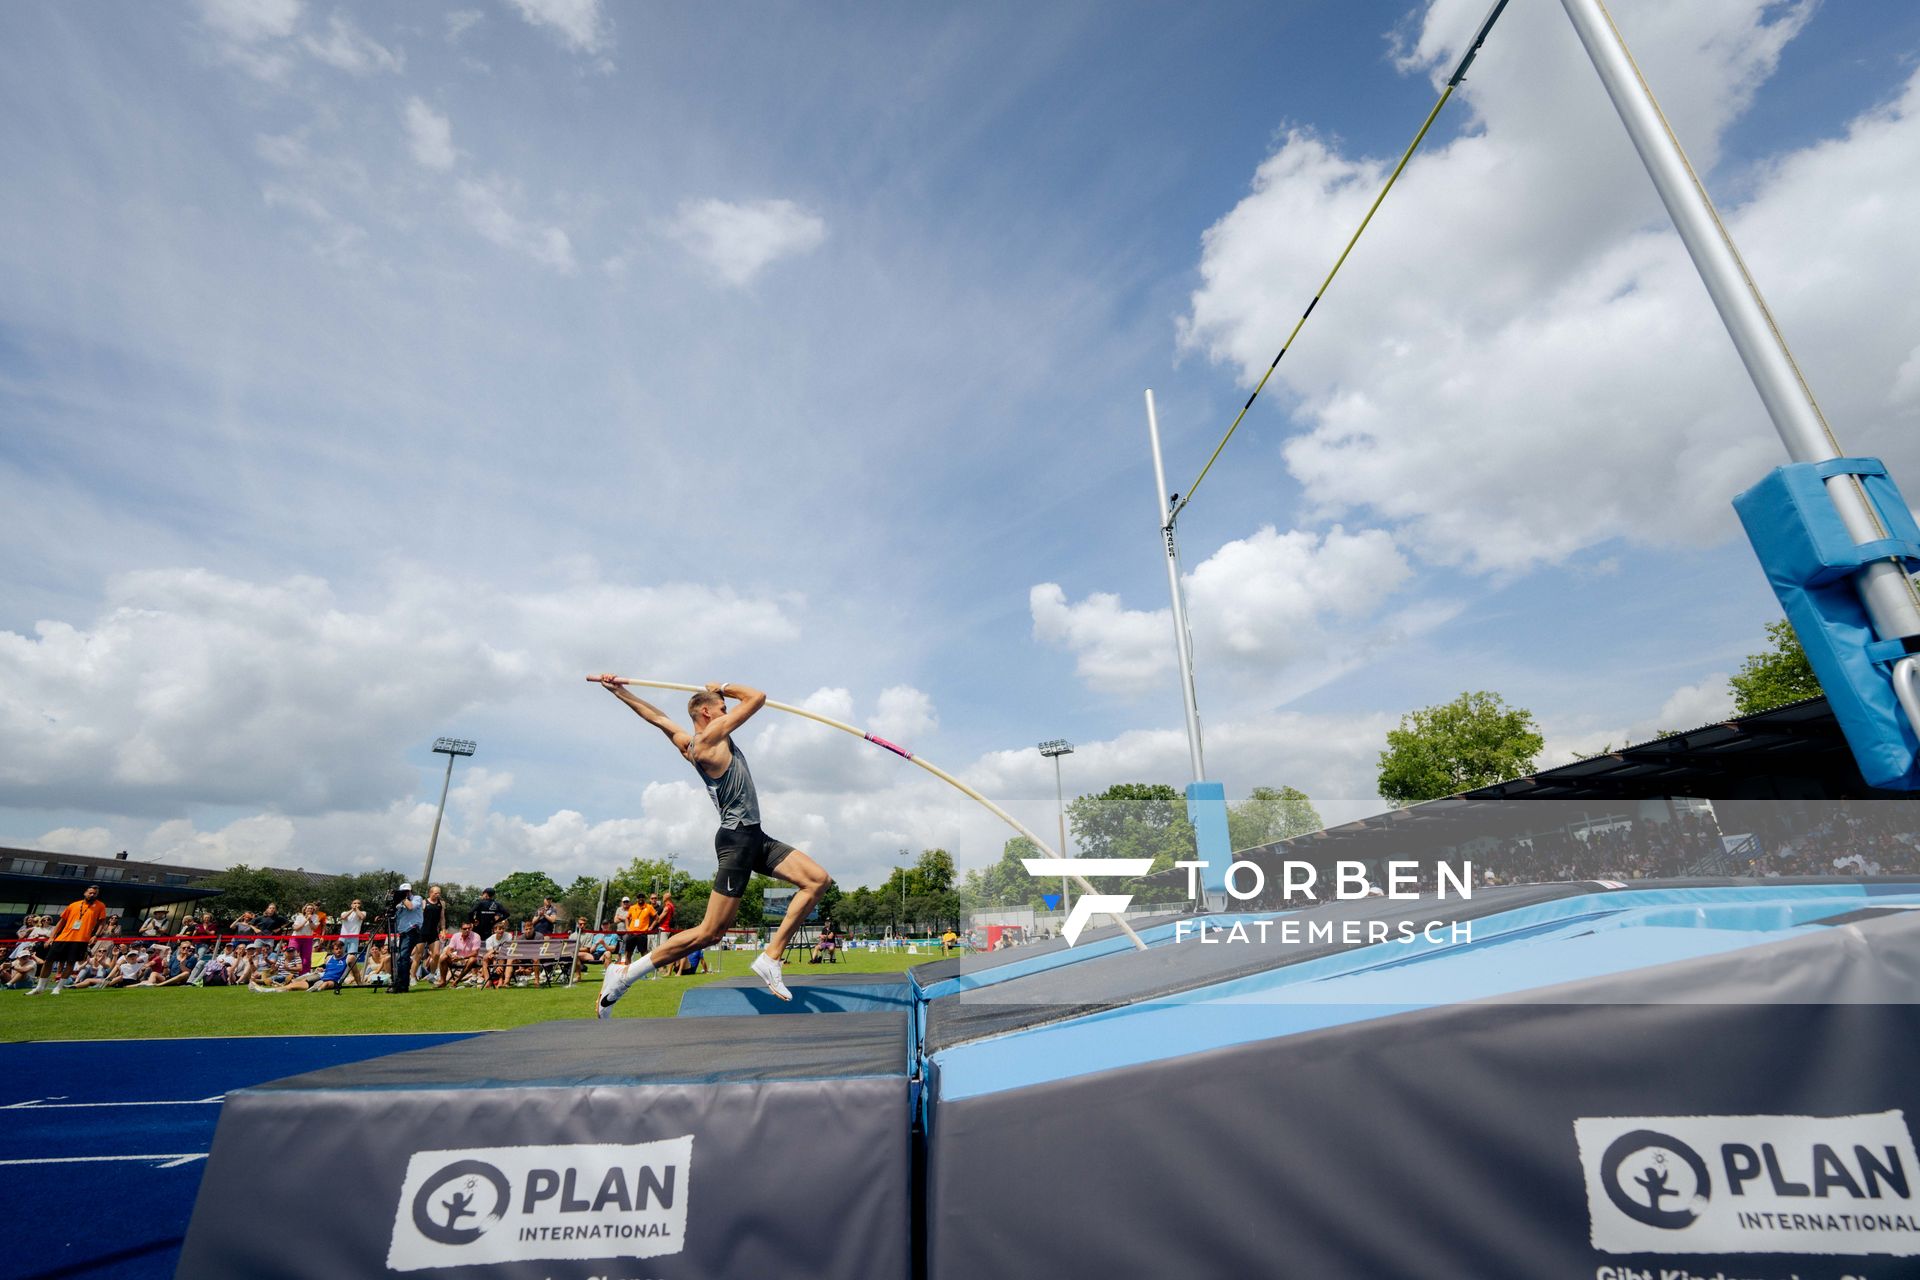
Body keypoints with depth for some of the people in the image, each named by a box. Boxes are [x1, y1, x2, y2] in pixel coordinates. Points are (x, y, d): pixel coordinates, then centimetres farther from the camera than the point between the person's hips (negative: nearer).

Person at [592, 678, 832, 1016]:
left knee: (818, 880, -2)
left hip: (755, 837, 10)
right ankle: (625, 974, 9)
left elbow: (657, 716, 19)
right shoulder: (711, 735, -10)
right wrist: (723, 688, 7)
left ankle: (771, 957, 2)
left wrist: (619, 690, 25)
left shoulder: (688, 744, 14)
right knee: (710, 932, -5)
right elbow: (757, 697, -8)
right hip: (737, 839, -10)